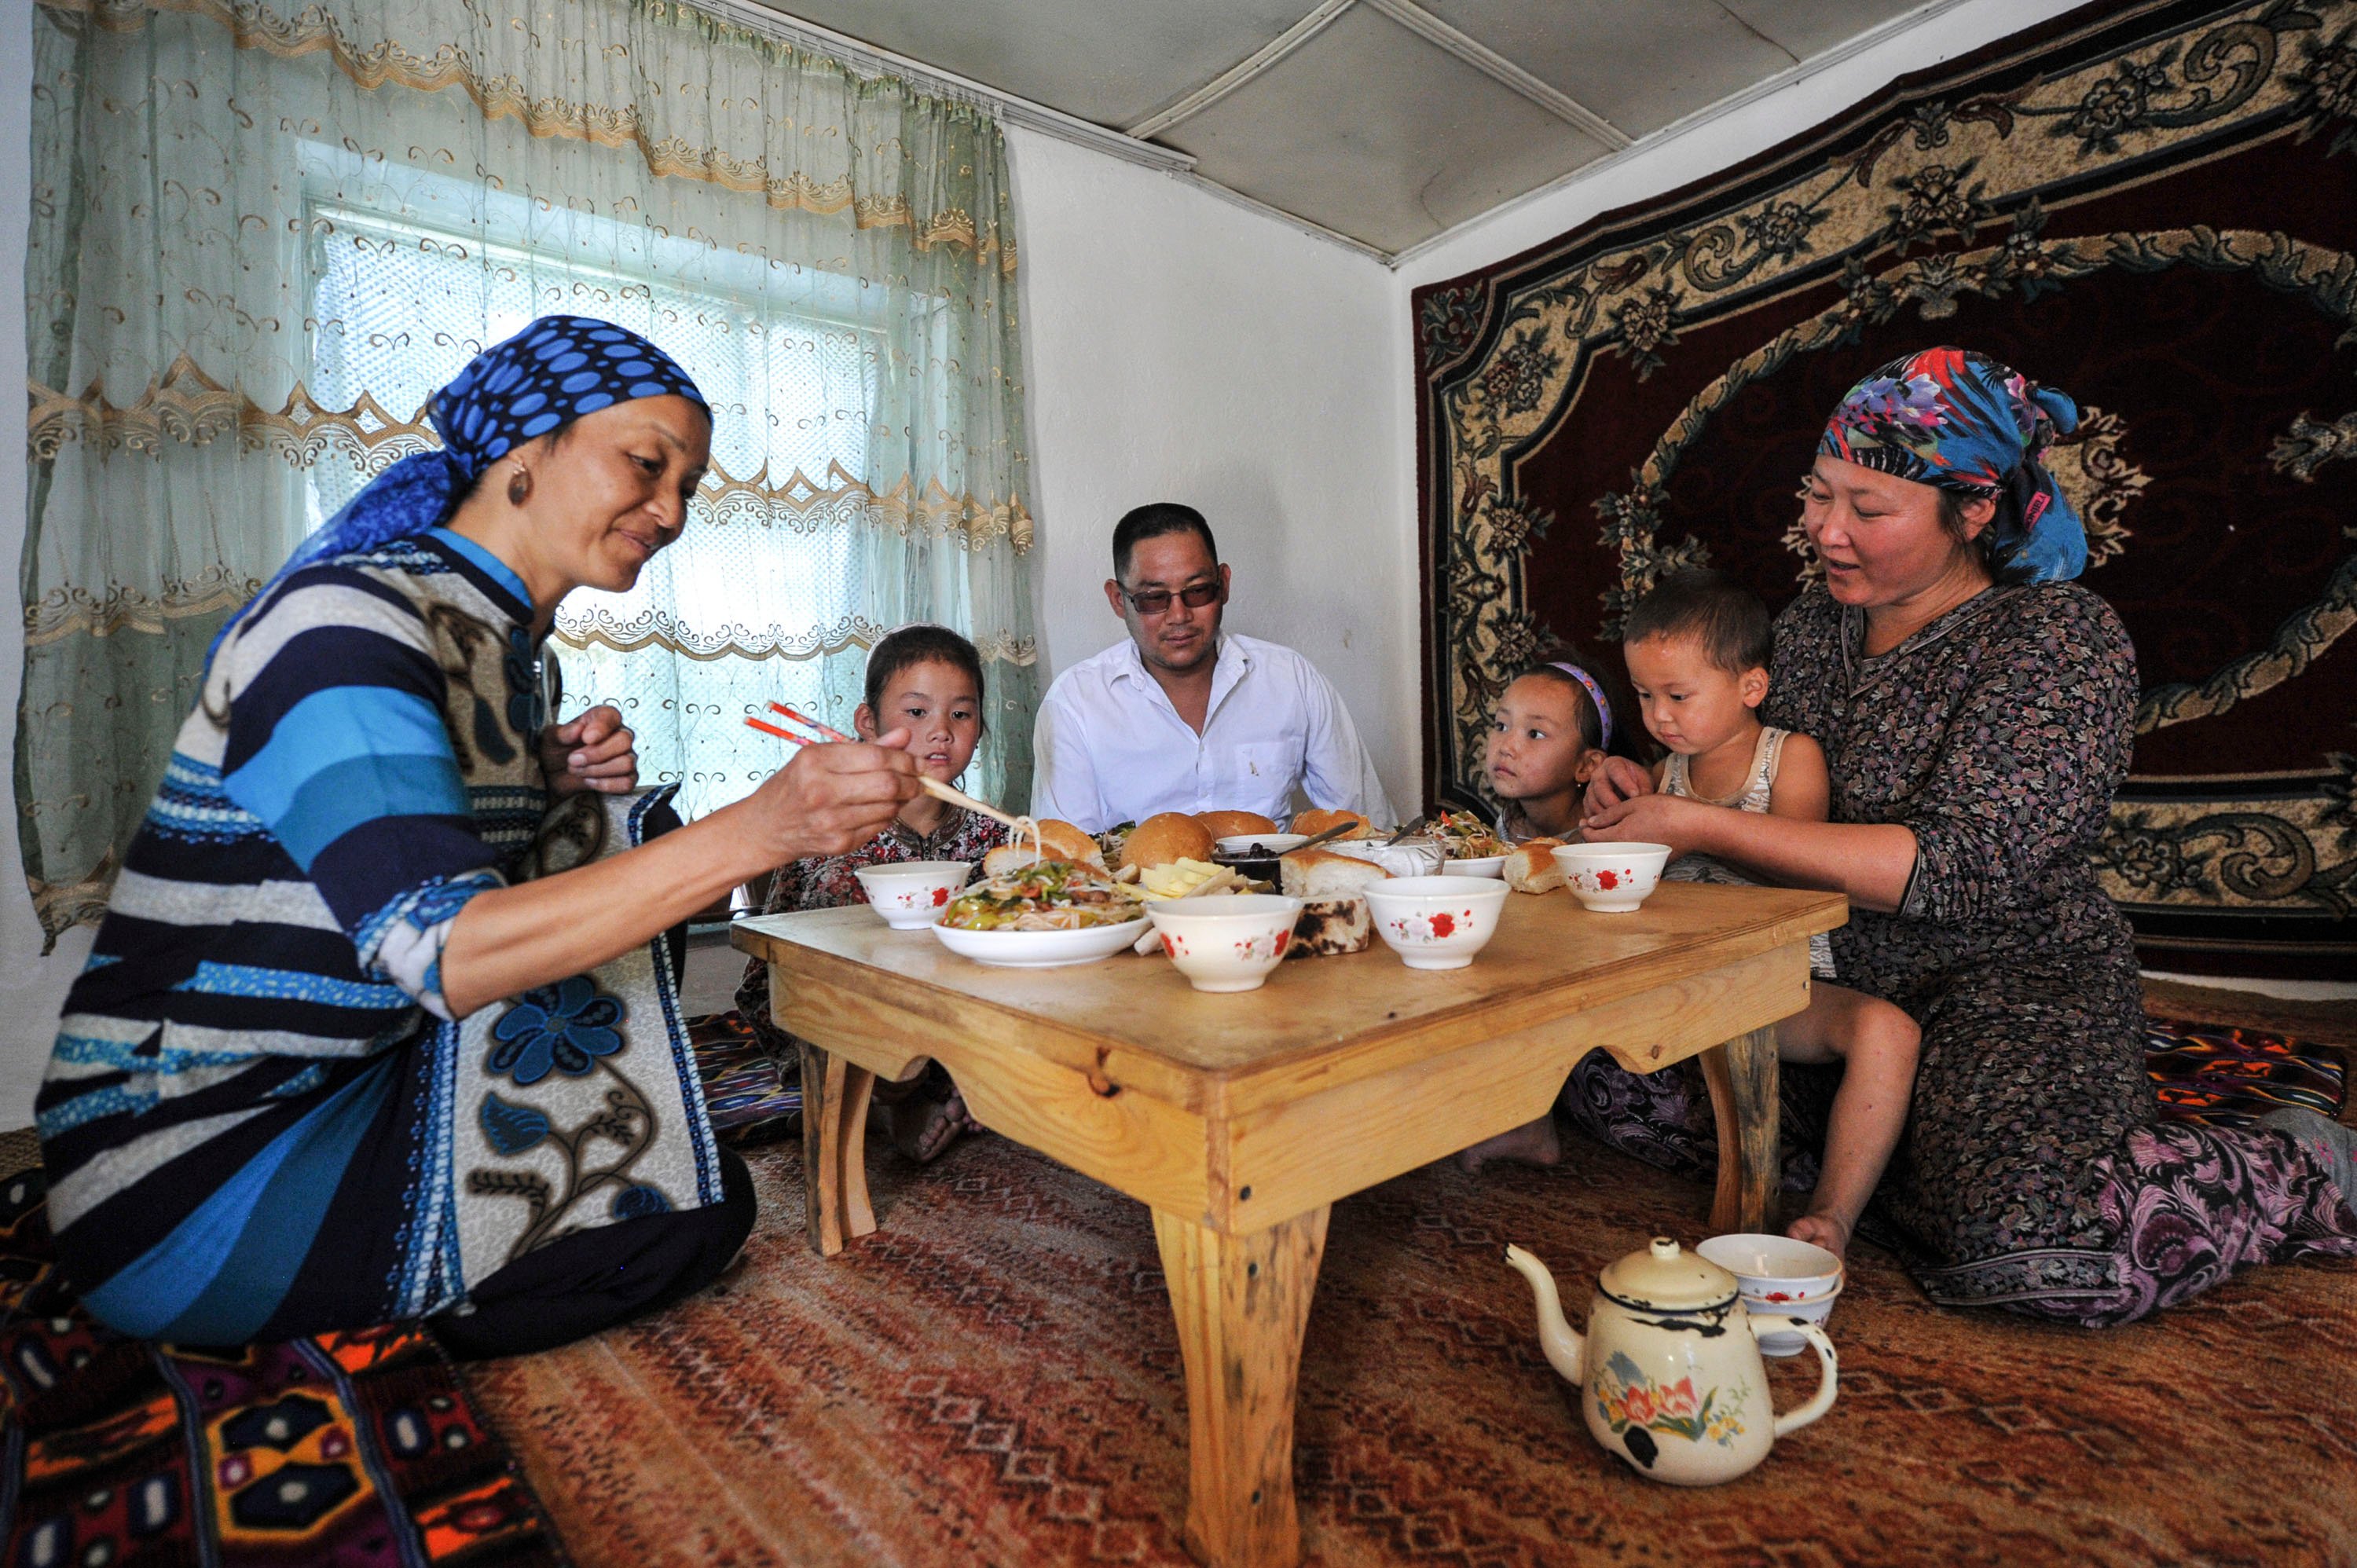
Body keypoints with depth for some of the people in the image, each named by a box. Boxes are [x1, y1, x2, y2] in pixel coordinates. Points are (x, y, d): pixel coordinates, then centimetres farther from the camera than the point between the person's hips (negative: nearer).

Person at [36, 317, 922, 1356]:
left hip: (348, 1092, 9)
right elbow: (440, 951, -34)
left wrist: (548, 784, -6)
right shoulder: (346, 622, -22)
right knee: (692, 1215, -15)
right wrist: (758, 830, -42)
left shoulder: (495, 625, 6)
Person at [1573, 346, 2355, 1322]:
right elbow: (1762, 811, 13)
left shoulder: (2062, 639, -13)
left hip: (2016, 984, -5)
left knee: (2035, 1251, -30)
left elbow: (1960, 867, -24)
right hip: (1832, 982, 6)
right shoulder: (1812, 626, 5)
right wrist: (1648, 799, -10)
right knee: (1609, 1075, -8)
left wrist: (1697, 827, -29)